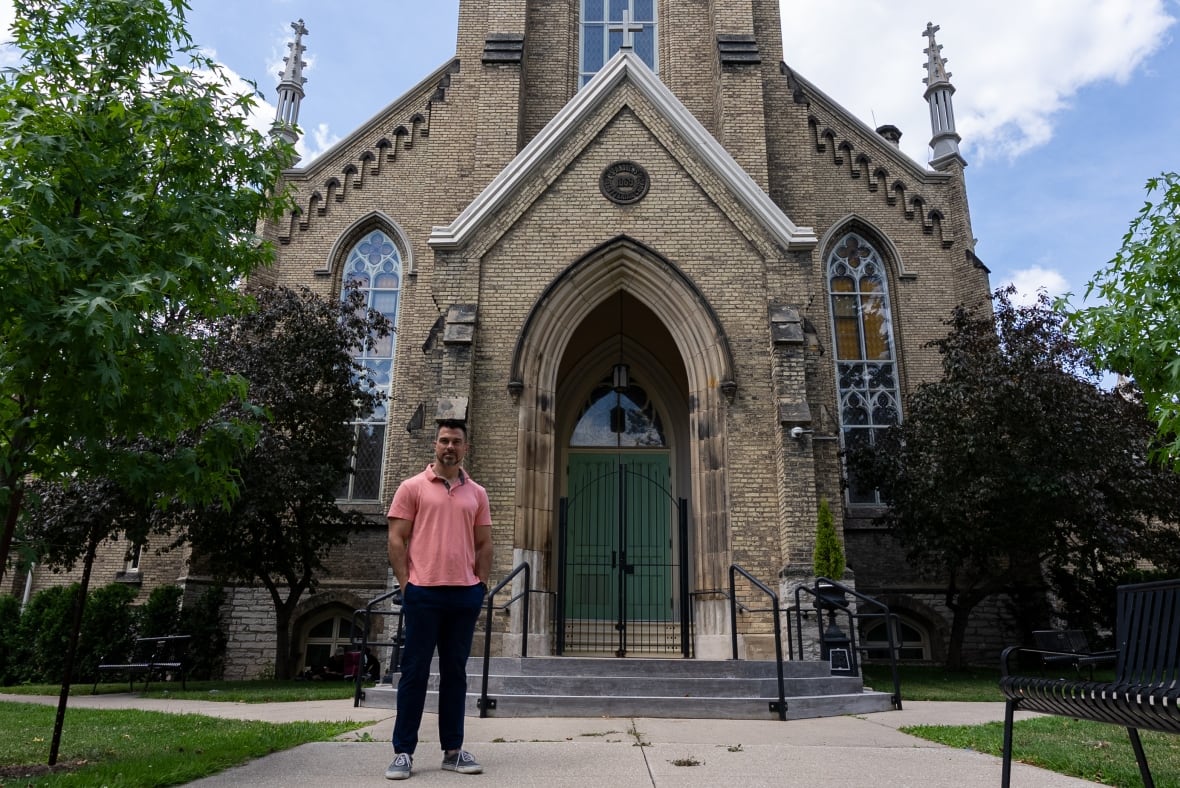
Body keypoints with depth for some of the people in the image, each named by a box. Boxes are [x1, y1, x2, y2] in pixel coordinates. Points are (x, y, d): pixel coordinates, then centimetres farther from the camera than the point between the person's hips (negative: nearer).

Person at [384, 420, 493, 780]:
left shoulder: (477, 493, 11)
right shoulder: (412, 487, 2)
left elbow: (484, 544, 14)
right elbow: (397, 539, -1)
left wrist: (481, 586, 5)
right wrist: (405, 585, -7)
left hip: (465, 594, 3)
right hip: (423, 592, -3)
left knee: (455, 673, 10)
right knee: (415, 671, 3)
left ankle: (453, 750, 19)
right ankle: (403, 751, 14)